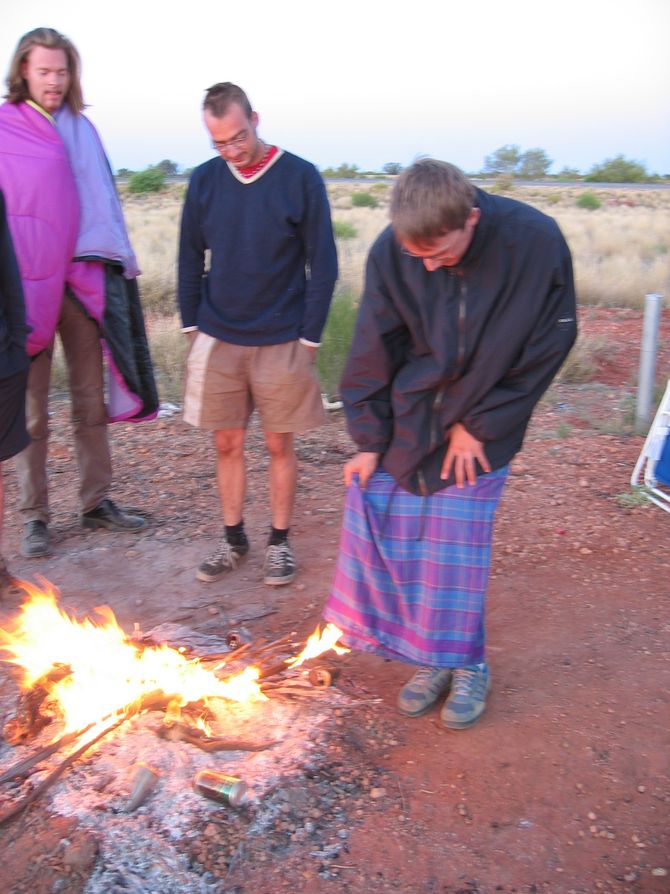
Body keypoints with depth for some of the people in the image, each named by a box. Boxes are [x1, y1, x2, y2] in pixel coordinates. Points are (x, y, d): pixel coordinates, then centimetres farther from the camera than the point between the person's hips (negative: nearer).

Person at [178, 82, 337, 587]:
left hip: (281, 341, -3)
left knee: (280, 444, 7)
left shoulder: (300, 178, -7)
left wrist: (309, 337, -8)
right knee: (227, 444, 9)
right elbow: (190, 260, 10)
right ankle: (234, 539, 24)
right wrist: (192, 326, 5)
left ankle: (280, 542, 21)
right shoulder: (205, 180, 2)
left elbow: (323, 265, -6)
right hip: (218, 339, 3)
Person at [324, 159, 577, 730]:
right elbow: (373, 351, -4)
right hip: (406, 422, 3)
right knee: (389, 537, 3)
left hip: (480, 426, -2)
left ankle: (468, 662, 23)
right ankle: (431, 656, 23)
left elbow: (548, 347, -10)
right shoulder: (391, 253, -14)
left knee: (457, 547, 0)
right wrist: (368, 440, -3)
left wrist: (480, 425, -8)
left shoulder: (536, 243, -20)